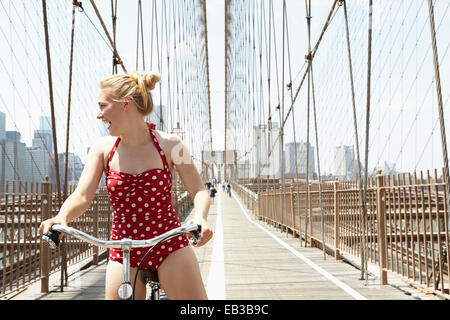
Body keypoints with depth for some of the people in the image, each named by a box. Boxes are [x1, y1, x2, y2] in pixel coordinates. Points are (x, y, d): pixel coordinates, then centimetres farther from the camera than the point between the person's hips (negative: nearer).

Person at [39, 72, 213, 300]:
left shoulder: (169, 144, -6)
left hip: (171, 248, -2)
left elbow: (199, 191, -4)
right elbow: (82, 196, -6)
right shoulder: (103, 148, 0)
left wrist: (200, 218, -26)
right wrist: (61, 218, -27)